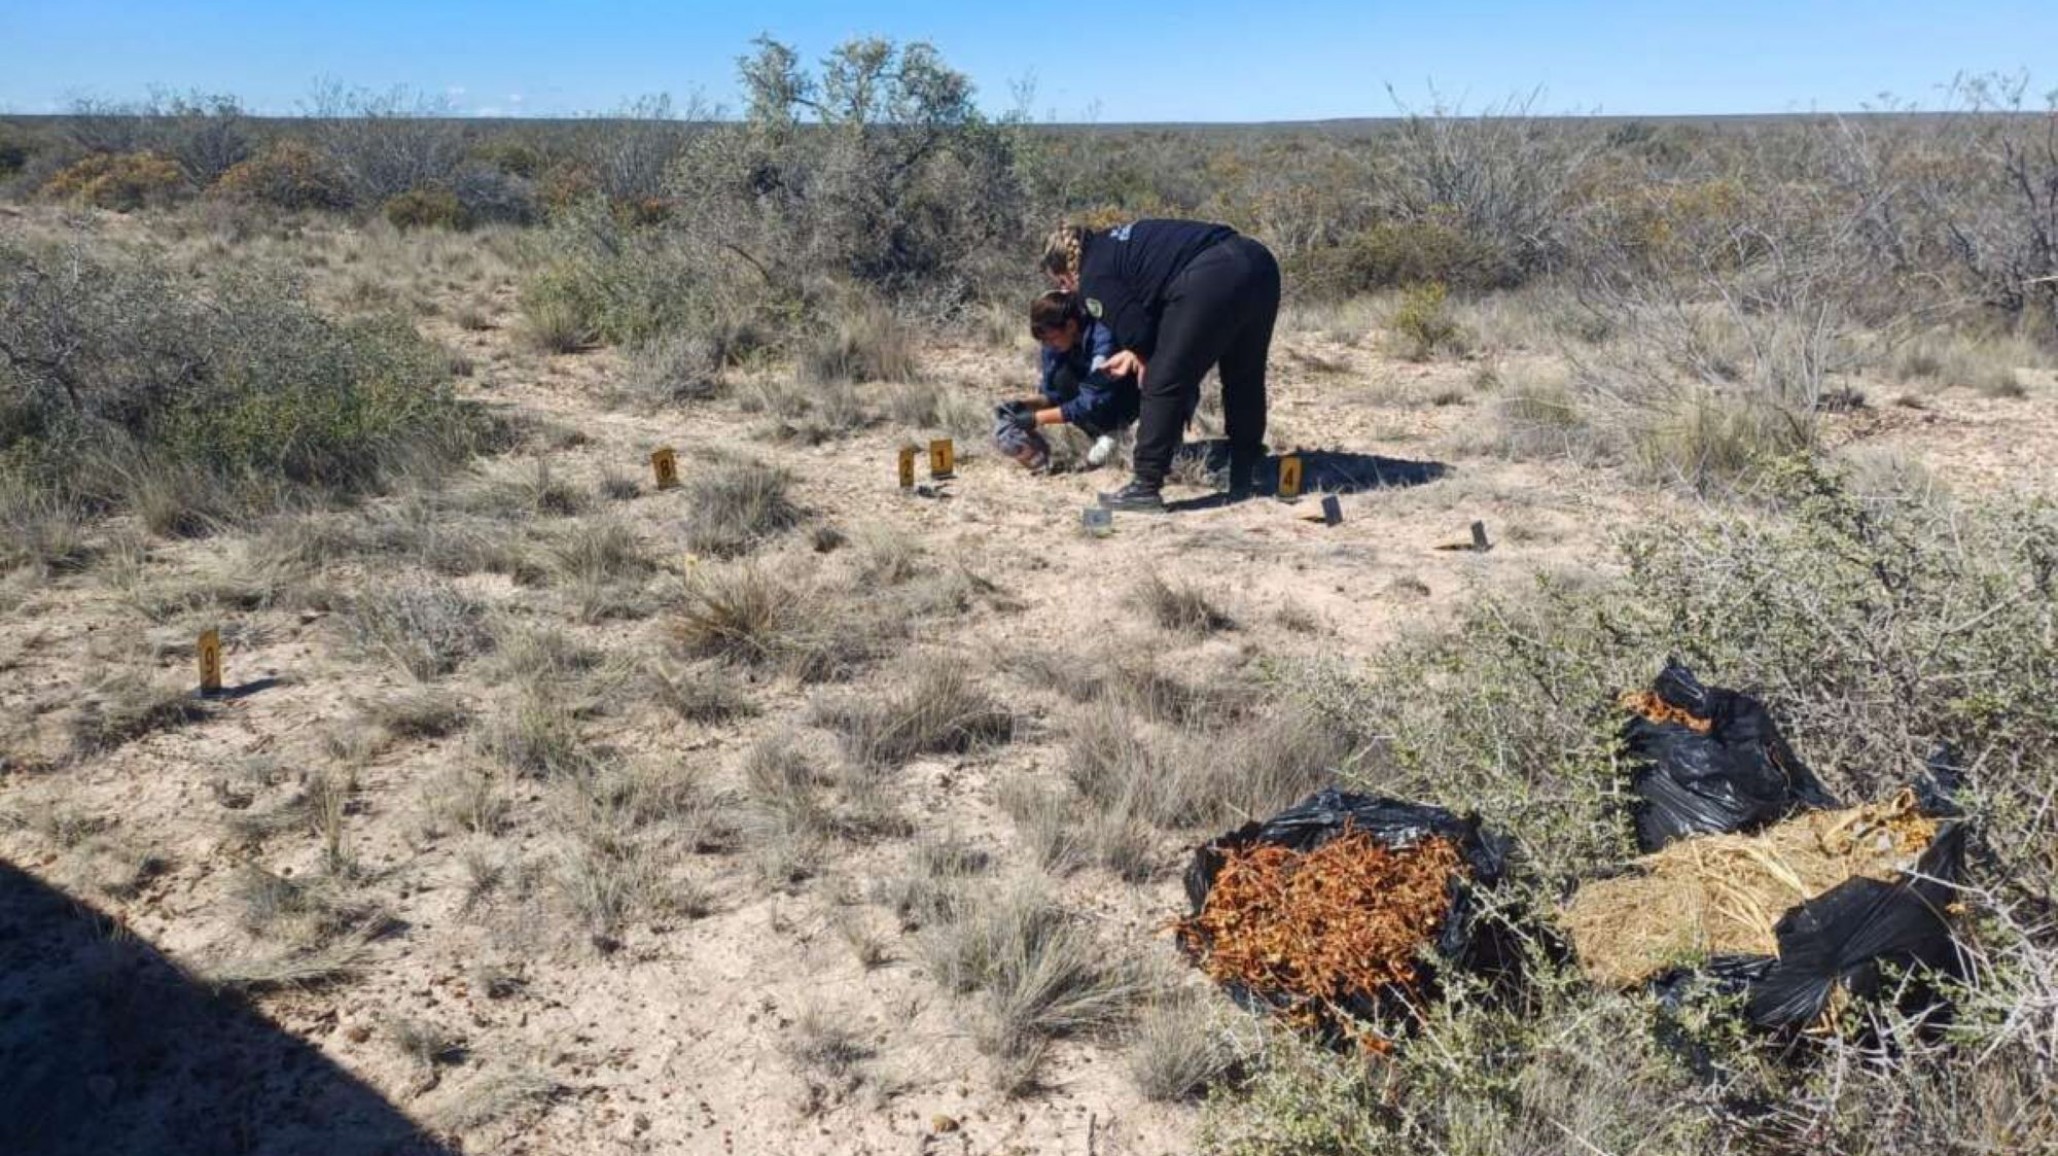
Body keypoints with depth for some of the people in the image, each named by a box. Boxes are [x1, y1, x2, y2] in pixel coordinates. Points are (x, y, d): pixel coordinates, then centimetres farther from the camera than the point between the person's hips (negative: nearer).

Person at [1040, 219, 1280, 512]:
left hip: (1211, 280, -9)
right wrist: (1137, 352, 26)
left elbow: (1136, 330, -5)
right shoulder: (1115, 244, 30)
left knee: (1164, 385, 2)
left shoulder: (1093, 278, 4)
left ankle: (1146, 487, 7)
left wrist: (1143, 359, 16)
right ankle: (1243, 481, 31)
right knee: (1245, 379, 20)